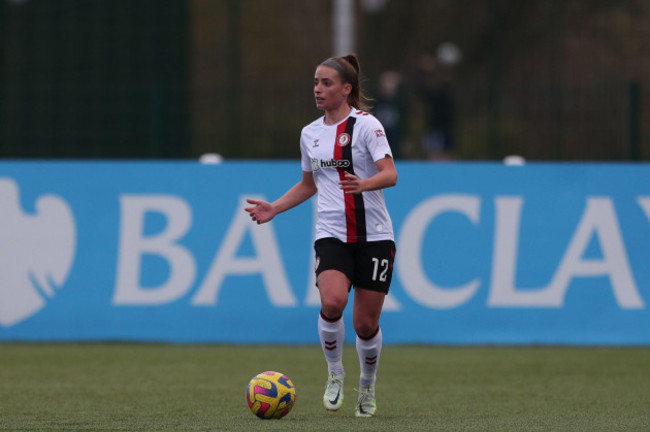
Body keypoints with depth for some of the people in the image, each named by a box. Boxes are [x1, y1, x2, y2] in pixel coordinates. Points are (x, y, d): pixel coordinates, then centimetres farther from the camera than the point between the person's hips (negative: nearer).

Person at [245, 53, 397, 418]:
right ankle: (335, 373, -2)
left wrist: (363, 184, -36)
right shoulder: (310, 134, 11)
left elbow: (390, 174, -17)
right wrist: (274, 209, 12)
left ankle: (367, 389, 26)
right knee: (332, 302, -25)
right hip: (331, 234, 3)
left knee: (366, 323, 0)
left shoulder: (366, 124, -6)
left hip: (373, 235, -3)